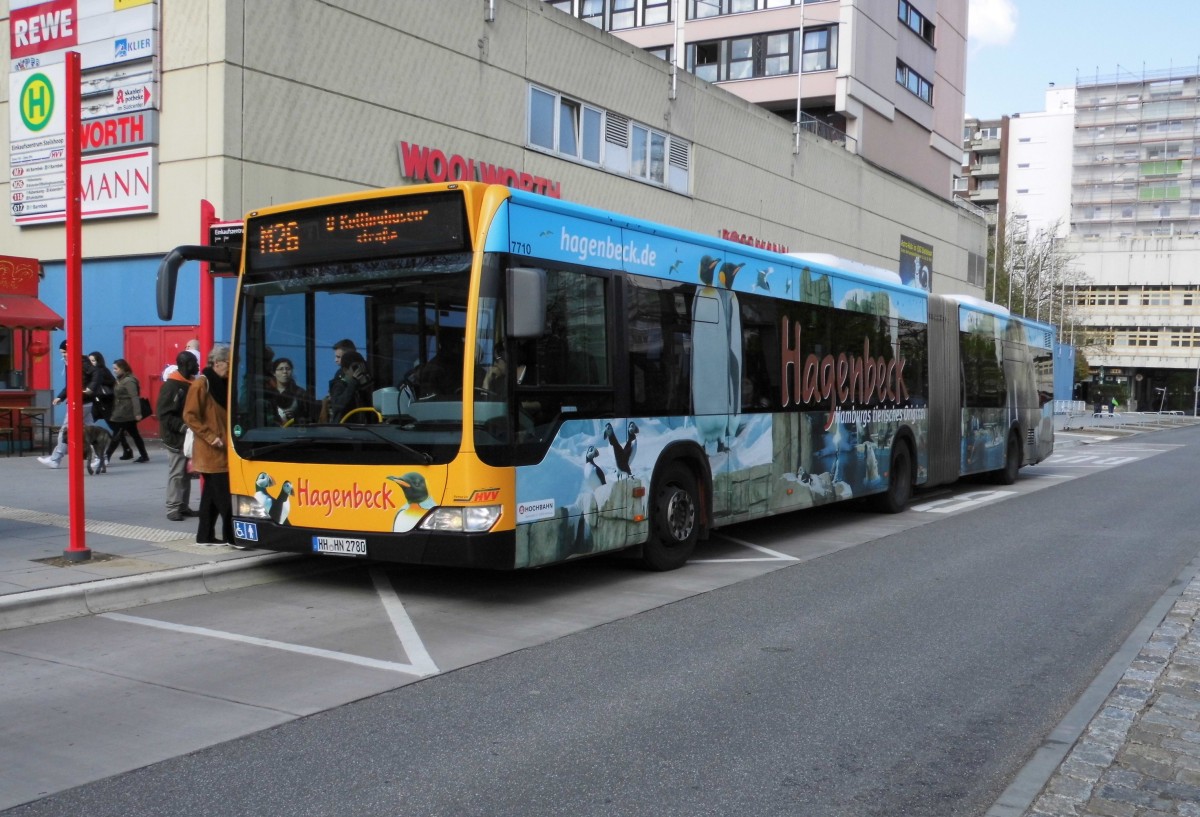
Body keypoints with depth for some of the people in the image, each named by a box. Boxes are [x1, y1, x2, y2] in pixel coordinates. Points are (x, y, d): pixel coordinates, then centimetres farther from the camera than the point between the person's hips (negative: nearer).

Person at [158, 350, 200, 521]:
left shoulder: (191, 384, 11)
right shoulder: (171, 385, -12)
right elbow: (164, 414, -17)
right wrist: (183, 427, -24)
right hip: (175, 438, -7)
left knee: (187, 473, 10)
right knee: (176, 473, -4)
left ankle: (184, 506, 18)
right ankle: (172, 508, 2)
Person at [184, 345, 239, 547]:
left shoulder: (224, 383, 14)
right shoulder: (201, 383, -11)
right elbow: (189, 416, -15)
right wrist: (210, 437, -18)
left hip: (223, 449, 9)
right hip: (210, 450, -9)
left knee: (212, 493, 12)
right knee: (224, 494, -9)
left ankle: (205, 535, 17)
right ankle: (231, 535, -6)